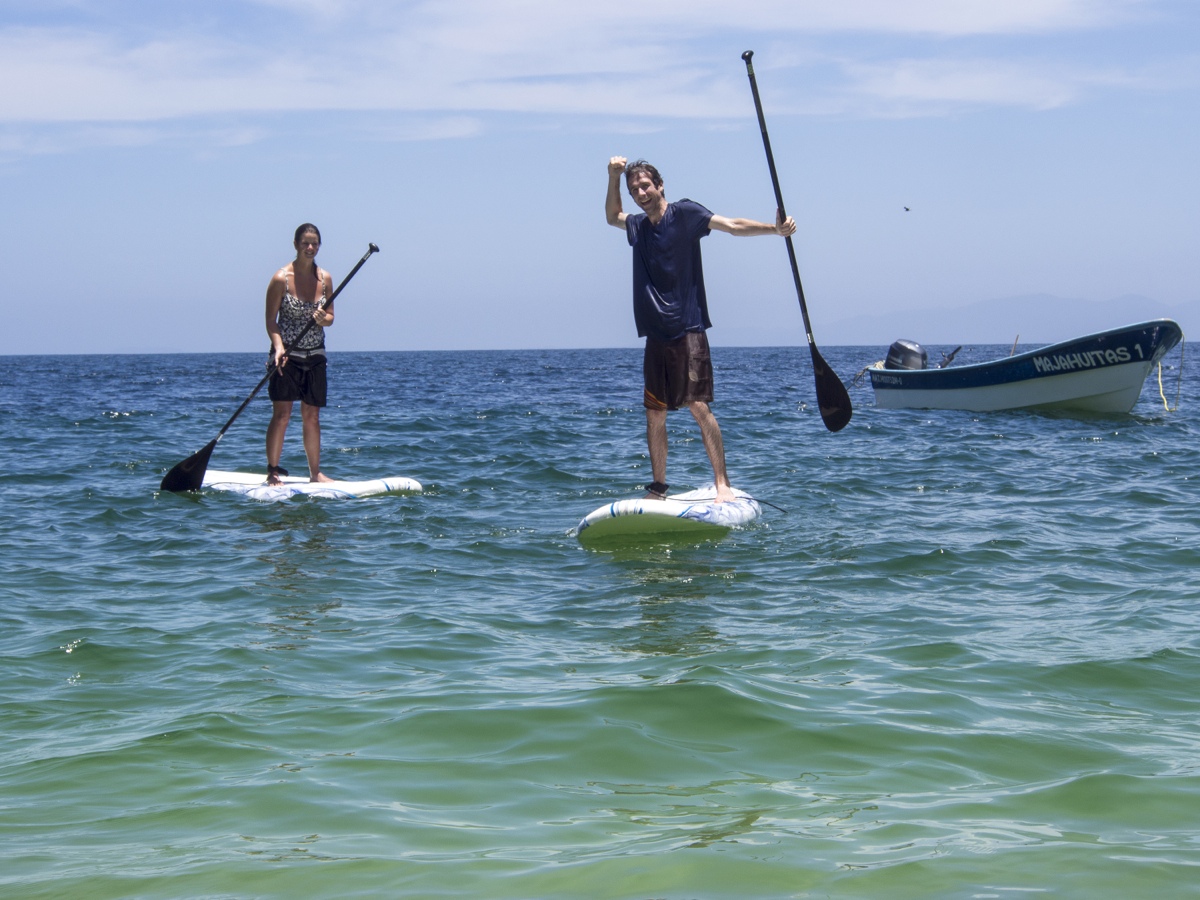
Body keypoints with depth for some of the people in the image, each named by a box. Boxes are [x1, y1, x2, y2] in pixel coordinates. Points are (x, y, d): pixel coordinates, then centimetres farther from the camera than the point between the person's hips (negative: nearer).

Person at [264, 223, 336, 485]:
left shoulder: (325, 278, 4)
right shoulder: (281, 278, -9)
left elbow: (330, 316, 10)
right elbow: (271, 320, -7)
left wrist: (323, 319, -13)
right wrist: (278, 346, -22)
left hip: (315, 356, 4)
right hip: (287, 356, -4)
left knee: (312, 417, 9)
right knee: (281, 414, -7)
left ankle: (315, 472, 15)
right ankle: (272, 471, -1)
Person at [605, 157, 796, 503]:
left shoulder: (684, 214, -4)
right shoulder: (638, 226, 15)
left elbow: (732, 226, -12)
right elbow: (612, 217, 35)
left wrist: (774, 228, -25)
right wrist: (614, 177, 19)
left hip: (687, 330, -6)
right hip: (655, 334, 6)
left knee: (698, 405, -12)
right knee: (654, 412, 6)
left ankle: (722, 483, -10)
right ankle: (657, 489, 13)